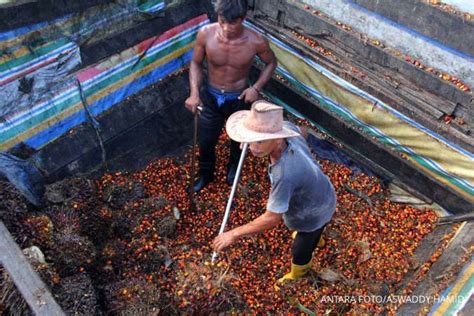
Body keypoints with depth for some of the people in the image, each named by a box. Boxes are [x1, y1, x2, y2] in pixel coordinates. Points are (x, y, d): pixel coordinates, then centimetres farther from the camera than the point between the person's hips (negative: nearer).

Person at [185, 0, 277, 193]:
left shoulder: (256, 42, -25)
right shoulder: (205, 34, -23)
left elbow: (271, 63, -4)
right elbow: (196, 63, -6)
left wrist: (256, 88, -17)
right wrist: (194, 93, -18)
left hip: (239, 100, -1)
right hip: (211, 98, 1)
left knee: (238, 139, 25)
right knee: (206, 142, 18)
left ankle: (233, 167, 58)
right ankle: (205, 174, 49)